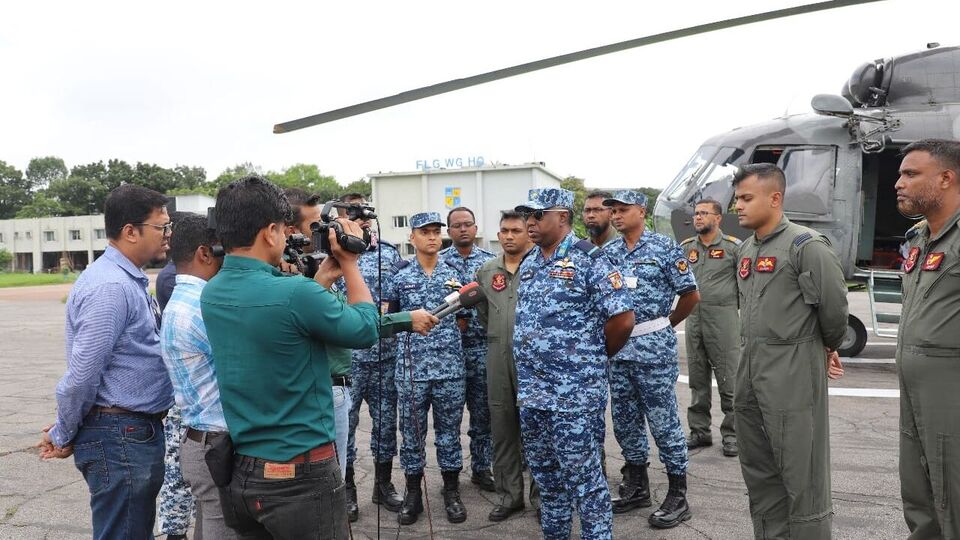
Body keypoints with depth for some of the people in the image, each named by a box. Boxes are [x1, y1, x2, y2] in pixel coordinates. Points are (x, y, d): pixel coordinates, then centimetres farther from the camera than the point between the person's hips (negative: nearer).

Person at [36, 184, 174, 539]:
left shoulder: (130, 281, 12)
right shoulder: (110, 287, -20)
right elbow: (82, 373, -21)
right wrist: (63, 437, -6)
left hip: (137, 433, 9)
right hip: (121, 440, -9)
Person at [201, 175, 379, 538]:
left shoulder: (212, 294, 0)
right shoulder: (294, 293, -24)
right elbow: (366, 330, -8)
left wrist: (326, 275, 11)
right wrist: (349, 263, 2)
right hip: (299, 476, -7)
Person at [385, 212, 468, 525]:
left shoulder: (454, 274, 7)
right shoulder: (400, 276, 2)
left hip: (450, 367, 1)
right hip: (411, 367, -1)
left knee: (449, 430, 9)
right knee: (412, 432, 7)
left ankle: (452, 491, 23)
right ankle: (413, 493, 22)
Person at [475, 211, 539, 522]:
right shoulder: (486, 271, 11)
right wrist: (499, 336, 14)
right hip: (498, 359, 5)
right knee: (502, 428, 10)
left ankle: (542, 494, 16)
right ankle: (509, 495, 21)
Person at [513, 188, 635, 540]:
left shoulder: (588, 259, -11)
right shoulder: (527, 263, 12)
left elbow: (623, 317, -14)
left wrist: (593, 356, -2)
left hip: (575, 392, -7)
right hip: (530, 391, 7)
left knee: (583, 476, 2)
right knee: (544, 475, 18)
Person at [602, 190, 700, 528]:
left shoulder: (665, 248, -6)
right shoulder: (607, 253, 8)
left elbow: (691, 295, -3)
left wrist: (667, 324, 7)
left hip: (653, 346, -5)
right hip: (617, 346, 6)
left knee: (664, 421, 1)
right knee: (625, 421, 13)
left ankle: (678, 497, 14)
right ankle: (636, 487, 28)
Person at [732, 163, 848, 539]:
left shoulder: (806, 245, -11)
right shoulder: (745, 250, 14)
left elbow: (834, 305, -12)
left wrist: (827, 350, 3)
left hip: (793, 373, -8)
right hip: (750, 370, 8)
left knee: (801, 472, 0)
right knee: (758, 469, 16)